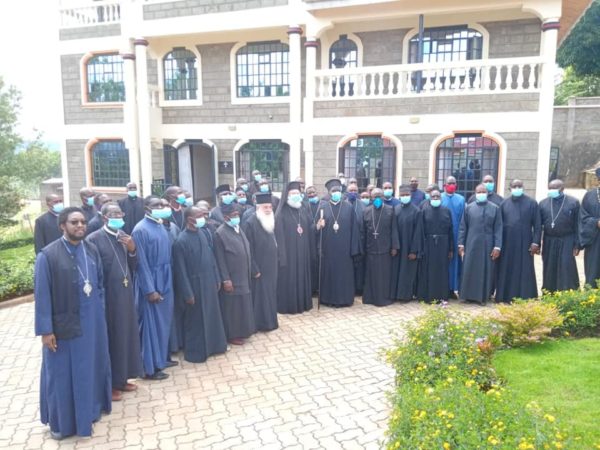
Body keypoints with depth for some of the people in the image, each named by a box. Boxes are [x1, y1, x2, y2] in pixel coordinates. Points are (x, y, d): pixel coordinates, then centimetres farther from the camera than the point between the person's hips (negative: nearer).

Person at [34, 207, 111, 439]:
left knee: (91, 367, 18)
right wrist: (45, 329, -13)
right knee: (62, 373, 10)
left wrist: (100, 313, 9)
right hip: (64, 324, -5)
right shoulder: (48, 255, -14)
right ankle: (60, 421, 29)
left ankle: (89, 408, 38)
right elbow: (42, 295, -13)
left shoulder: (92, 250, 2)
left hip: (92, 323, 5)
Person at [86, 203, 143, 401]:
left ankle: (121, 378, 29)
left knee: (125, 335, 14)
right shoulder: (94, 239, -13)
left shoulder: (124, 236, 8)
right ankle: (109, 384, 19)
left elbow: (133, 266, 10)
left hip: (125, 294, 7)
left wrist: (132, 250, -8)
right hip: (107, 296, -7)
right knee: (110, 338, 4)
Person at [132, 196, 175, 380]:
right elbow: (142, 263, -16)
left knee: (164, 321, 16)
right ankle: (150, 367, 12)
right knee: (151, 323, 1)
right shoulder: (141, 230, -14)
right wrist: (150, 289, -18)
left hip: (164, 281, 8)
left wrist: (166, 282, 9)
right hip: (151, 283, -8)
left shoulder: (161, 227, 8)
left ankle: (161, 358, 30)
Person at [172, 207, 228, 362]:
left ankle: (213, 345, 36)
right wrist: (188, 294, -15)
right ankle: (195, 352, 23)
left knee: (212, 315, 18)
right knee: (195, 319, 7)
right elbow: (181, 270, -17)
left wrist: (217, 279, 11)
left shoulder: (204, 233, 1)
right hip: (194, 285, -7)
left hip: (209, 282, 7)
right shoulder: (181, 241, -20)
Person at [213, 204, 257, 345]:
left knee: (243, 305, 15)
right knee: (232, 307, 3)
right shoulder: (220, 233, -14)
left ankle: (243, 330, 29)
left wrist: (254, 270, 16)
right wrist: (225, 279, -19)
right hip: (232, 278, -8)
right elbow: (220, 259, -16)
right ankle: (232, 335, 15)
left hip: (243, 276, 8)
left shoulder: (238, 229, 9)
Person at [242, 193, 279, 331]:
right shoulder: (250, 224, -18)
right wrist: (254, 269, -18)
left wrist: (274, 262, 14)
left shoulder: (270, 221, 7)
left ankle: (270, 320, 28)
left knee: (270, 293, 15)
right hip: (259, 268, -8)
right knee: (259, 295, 2)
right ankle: (261, 323, 13)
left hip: (270, 267, 8)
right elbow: (248, 249, -18)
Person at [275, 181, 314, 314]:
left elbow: (309, 231, 14)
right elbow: (279, 235, -13)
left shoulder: (303, 211, 10)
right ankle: (288, 305, 10)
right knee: (288, 278, 0)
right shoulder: (282, 213, -8)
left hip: (302, 252, 6)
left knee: (302, 277, 12)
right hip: (288, 252, -6)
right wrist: (281, 255, -17)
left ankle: (303, 303, 23)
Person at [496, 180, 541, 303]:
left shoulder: (531, 203, 0)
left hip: (525, 243, -2)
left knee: (524, 271, 2)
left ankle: (525, 298, 9)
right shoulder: (504, 204, 7)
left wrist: (535, 242, -8)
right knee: (507, 271, 6)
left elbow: (537, 225, -1)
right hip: (507, 243, 2)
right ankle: (506, 297, 14)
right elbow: (499, 224, 8)